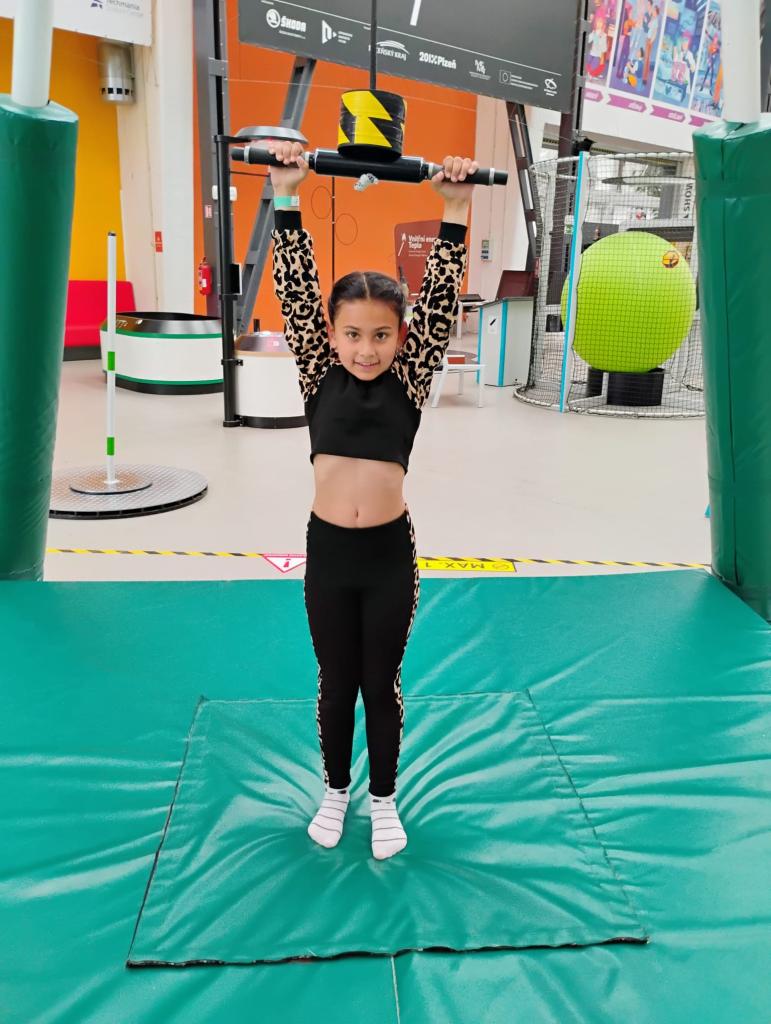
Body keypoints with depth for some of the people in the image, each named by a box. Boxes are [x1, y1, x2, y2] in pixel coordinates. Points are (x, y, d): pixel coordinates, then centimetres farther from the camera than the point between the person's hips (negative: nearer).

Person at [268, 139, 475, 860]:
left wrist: (455, 212, -14)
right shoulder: (320, 376, -2)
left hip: (390, 554, 0)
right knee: (335, 683, 17)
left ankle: (383, 800, 35)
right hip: (327, 551, 1)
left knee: (382, 684, 14)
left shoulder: (409, 381, -3)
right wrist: (287, 198, -13)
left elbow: (439, 302, -9)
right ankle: (335, 790, 40)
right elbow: (296, 292, -7)